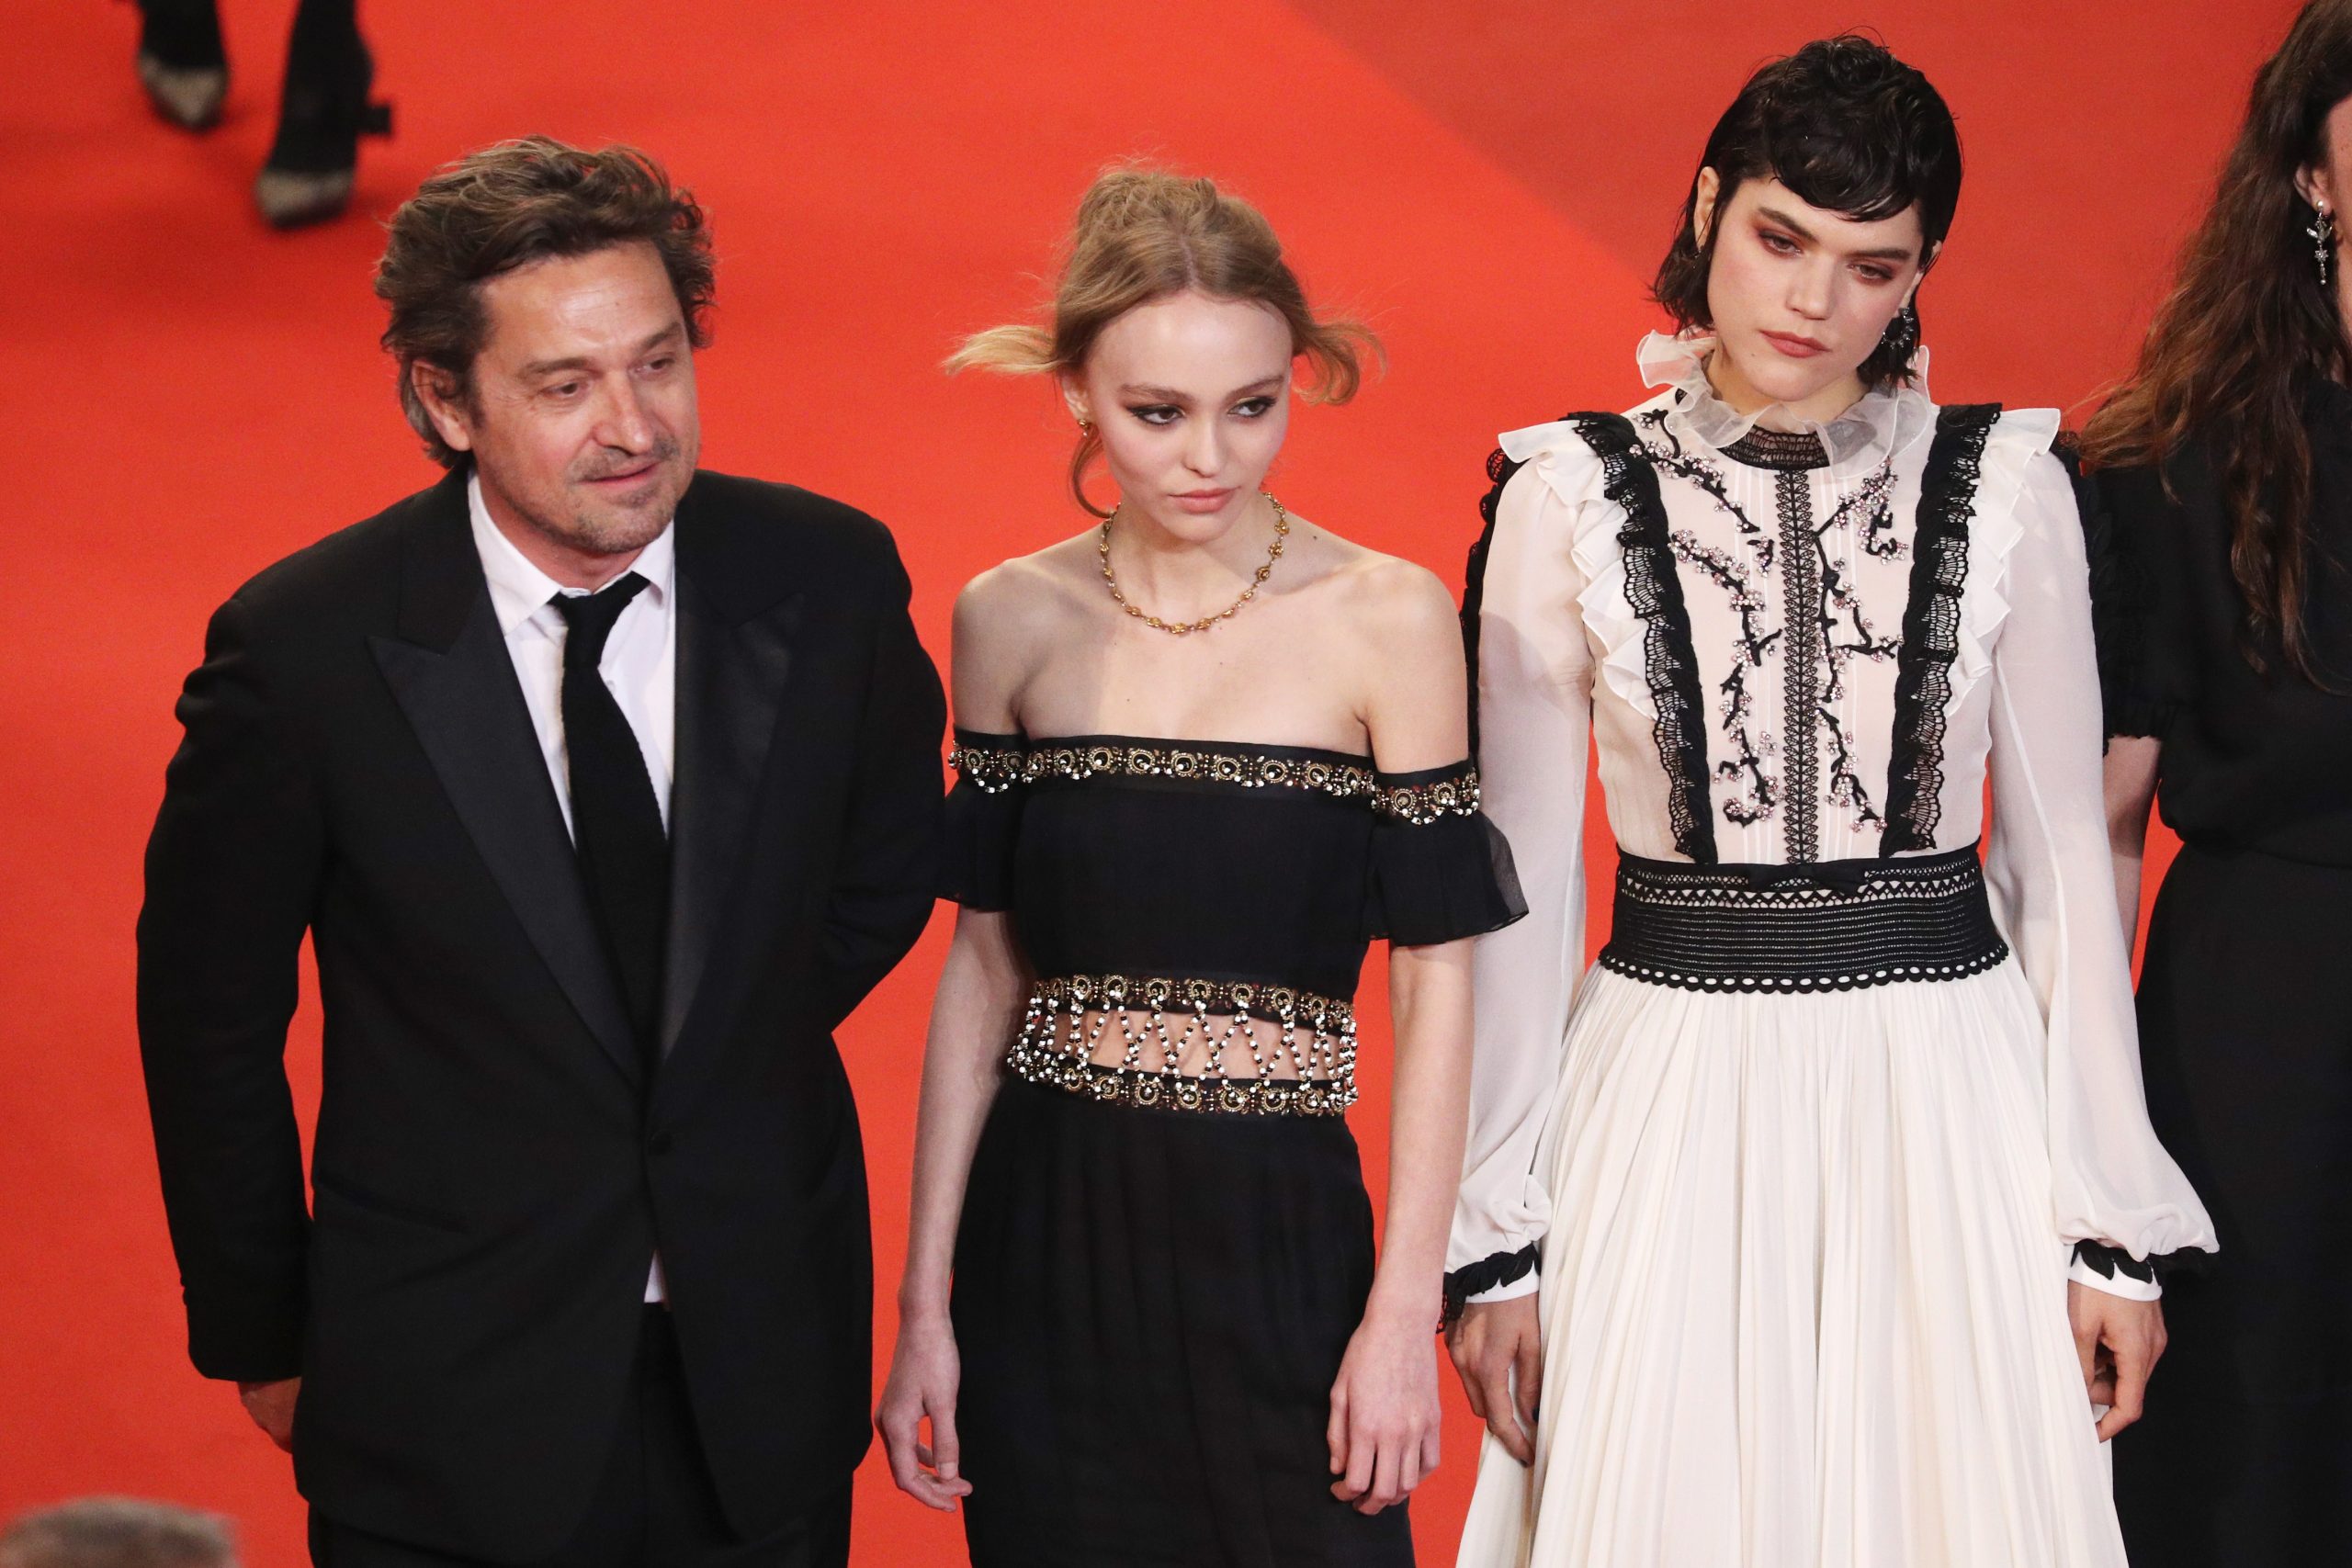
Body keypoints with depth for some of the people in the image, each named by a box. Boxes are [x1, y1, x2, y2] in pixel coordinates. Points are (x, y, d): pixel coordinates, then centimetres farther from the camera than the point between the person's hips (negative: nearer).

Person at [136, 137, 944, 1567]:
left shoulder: (828, 580, -9)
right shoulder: (305, 649, -16)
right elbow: (210, 1018, -4)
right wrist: (262, 1340, 4)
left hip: (765, 1388, 3)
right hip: (451, 1412, -2)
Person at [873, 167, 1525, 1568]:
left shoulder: (1388, 622, -5)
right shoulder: (1013, 623, 3)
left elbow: (1436, 975, -3)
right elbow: (984, 965, 7)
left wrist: (1406, 1309, -8)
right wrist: (926, 1300, 4)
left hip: (1280, 1239, -2)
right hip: (1046, 1240, 2)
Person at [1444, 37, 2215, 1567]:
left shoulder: (2006, 491, 1)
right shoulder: (1568, 502, -1)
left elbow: (2061, 861, 5)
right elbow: (1527, 882, 2)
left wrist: (2113, 1221, 3)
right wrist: (1495, 1238, 1)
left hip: (1941, 1098, 1)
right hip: (1674, 1093, 0)